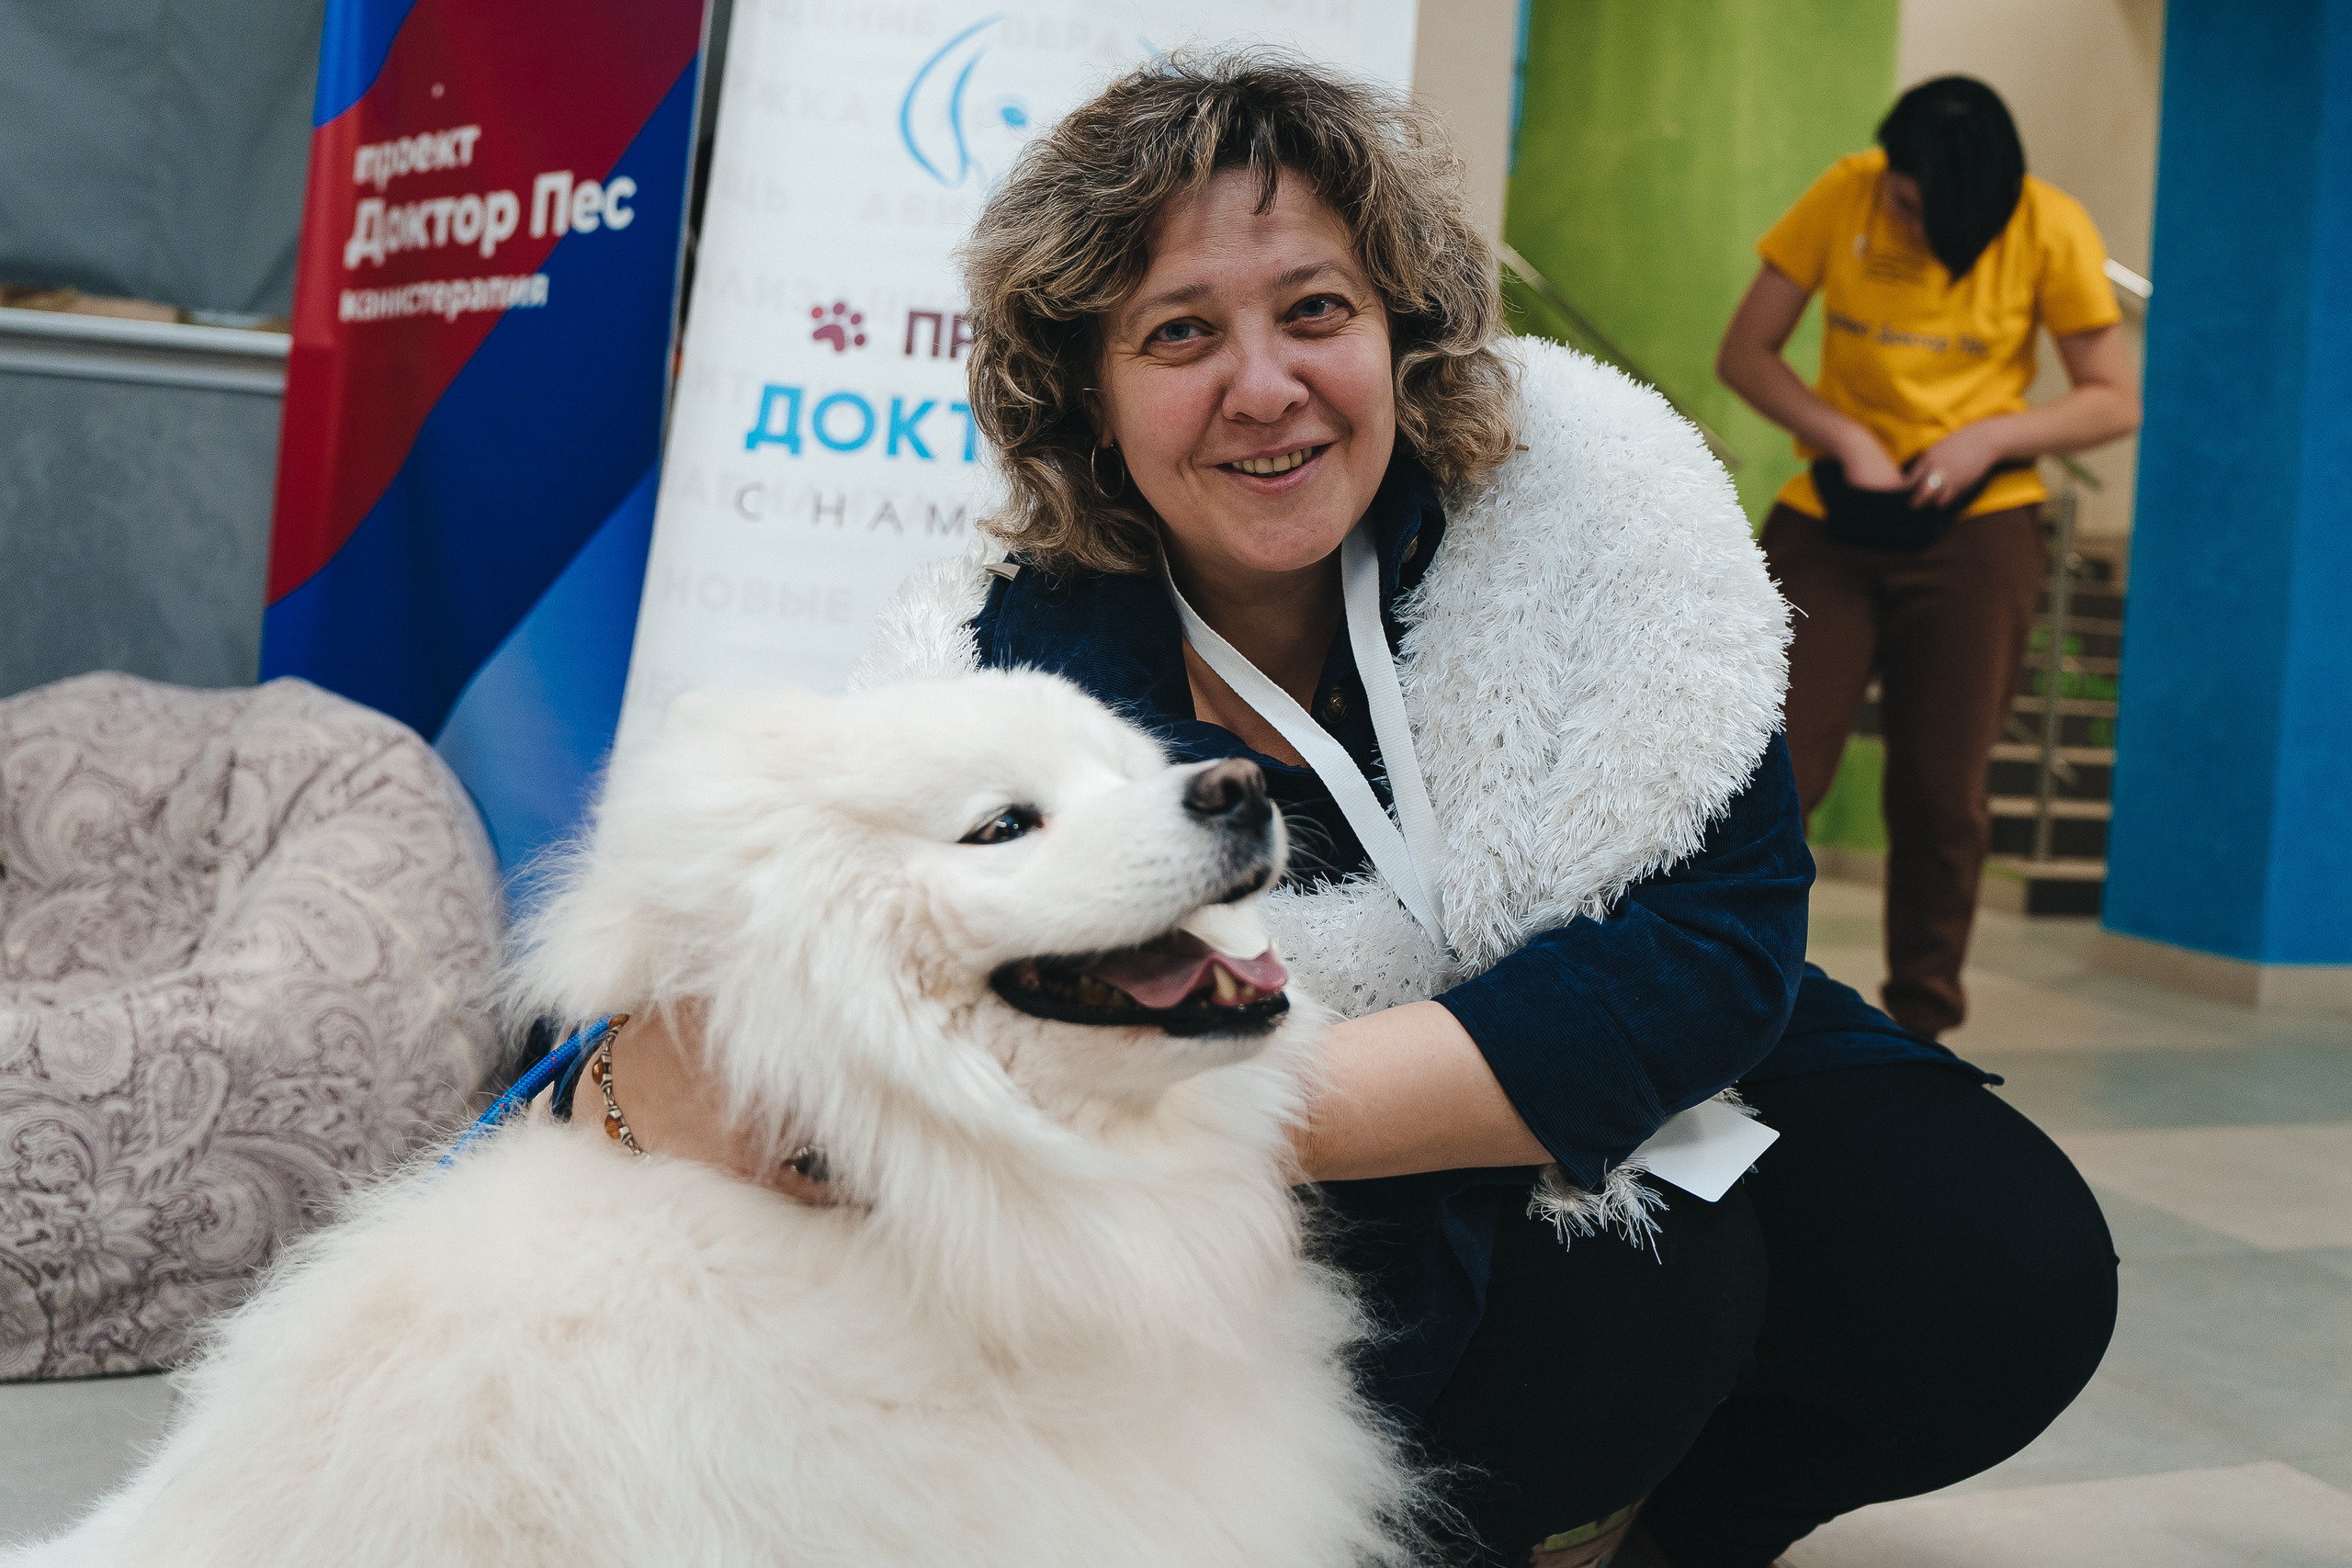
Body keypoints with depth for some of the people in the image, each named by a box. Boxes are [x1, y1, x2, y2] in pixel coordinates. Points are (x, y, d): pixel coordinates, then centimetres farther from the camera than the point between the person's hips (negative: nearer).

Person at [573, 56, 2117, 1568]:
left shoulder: (1585, 488, -18)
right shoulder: (1003, 673, -20)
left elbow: (1713, 939, -24)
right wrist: (666, 1067, -50)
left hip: (1668, 1084, 3)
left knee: (2002, 1257, -20)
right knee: (1619, 1271, -32)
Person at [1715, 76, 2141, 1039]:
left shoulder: (2049, 230, -5)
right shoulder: (1842, 195, -4)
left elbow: (2116, 401, 0)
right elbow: (1743, 354, -1)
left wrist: (1986, 439, -16)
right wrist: (1846, 440, -15)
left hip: (1976, 532, 0)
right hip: (1829, 522, 0)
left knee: (1941, 795, 2)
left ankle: (1921, 1022, 17)